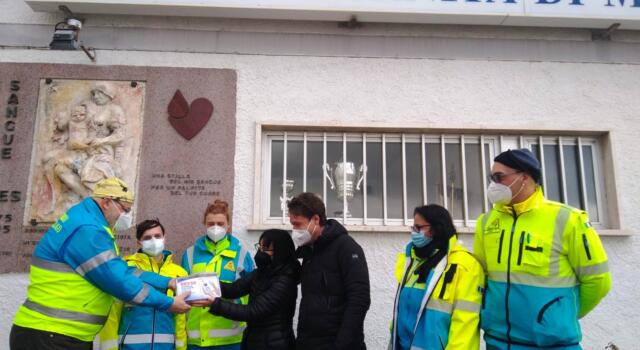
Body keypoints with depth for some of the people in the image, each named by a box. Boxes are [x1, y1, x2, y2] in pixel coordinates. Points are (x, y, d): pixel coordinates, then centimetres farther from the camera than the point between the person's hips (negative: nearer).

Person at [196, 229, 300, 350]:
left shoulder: (284, 282, -22)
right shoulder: (261, 273, 3)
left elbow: (253, 312, -25)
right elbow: (233, 289, -6)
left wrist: (214, 304, -29)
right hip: (253, 340, 7)